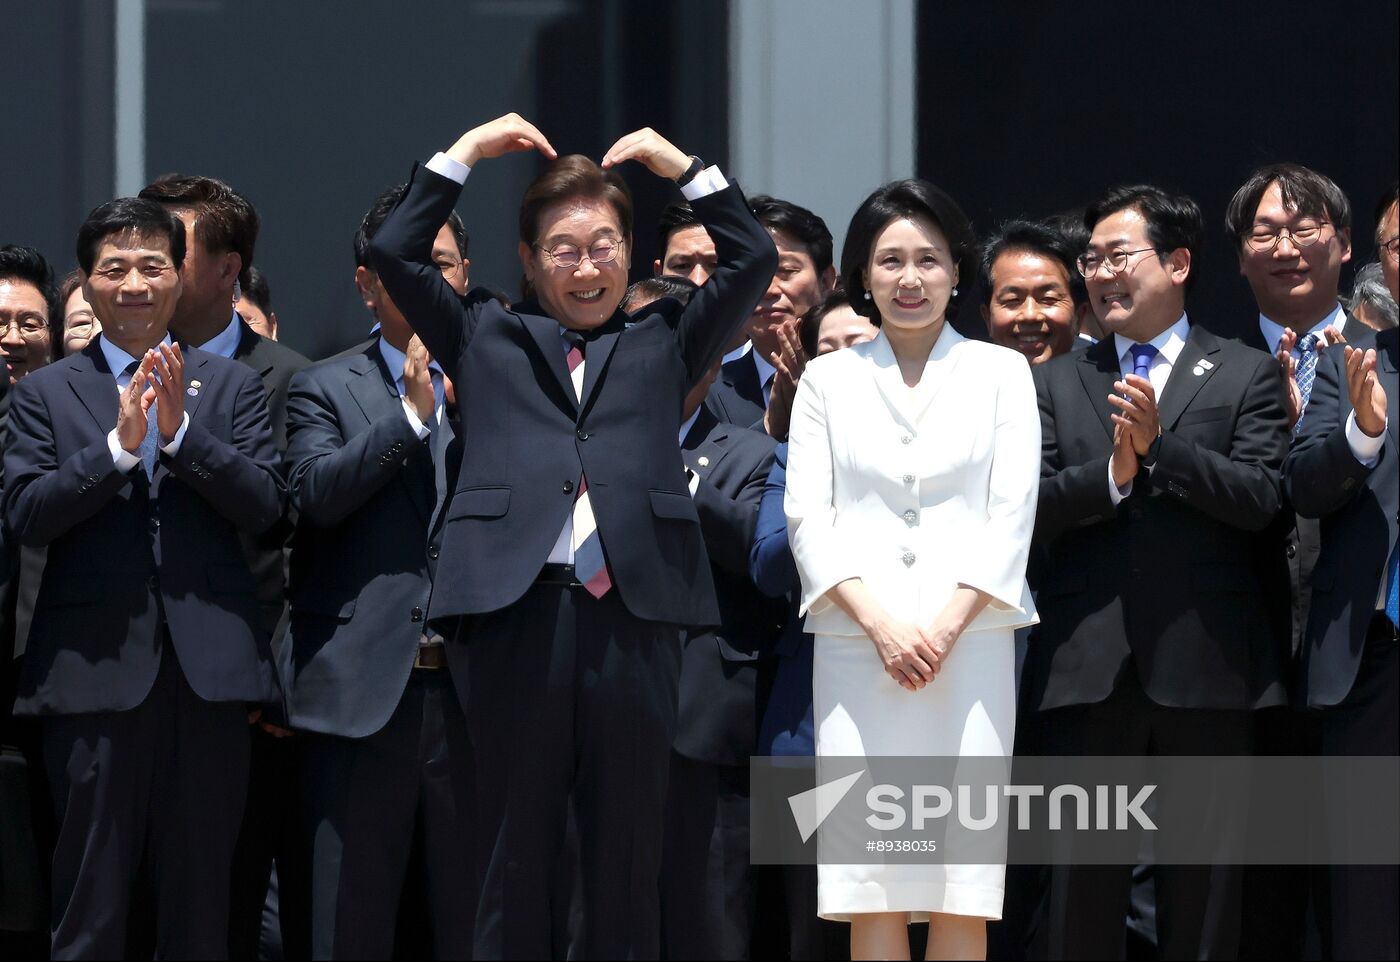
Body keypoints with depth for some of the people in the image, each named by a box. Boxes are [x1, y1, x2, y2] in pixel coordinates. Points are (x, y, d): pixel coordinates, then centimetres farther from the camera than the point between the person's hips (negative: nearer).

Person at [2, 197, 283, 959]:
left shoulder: (232, 387, 10)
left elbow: (264, 507, -1)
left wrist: (180, 431, -12)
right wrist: (119, 445, -15)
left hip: (209, 665, 1)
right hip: (96, 668, -1)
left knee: (200, 897, 7)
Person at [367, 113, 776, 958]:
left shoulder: (663, 343, 19)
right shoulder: (487, 339, 17)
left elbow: (754, 261, 13)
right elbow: (395, 254, 11)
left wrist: (681, 166, 13)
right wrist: (466, 154, 13)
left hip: (633, 617, 1)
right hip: (515, 612, -1)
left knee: (628, 858, 4)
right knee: (517, 855, 3)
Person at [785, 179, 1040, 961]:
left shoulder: (1001, 373, 10)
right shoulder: (828, 380, 12)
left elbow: (1013, 513, 3)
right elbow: (808, 515, 5)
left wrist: (945, 627, -9)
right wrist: (879, 623, -10)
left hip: (970, 640, -1)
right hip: (857, 642, 1)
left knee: (964, 889, -5)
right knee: (869, 884, -4)